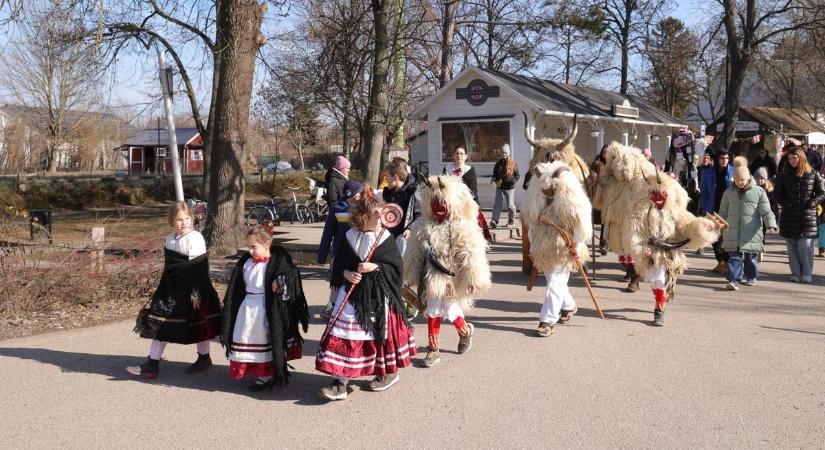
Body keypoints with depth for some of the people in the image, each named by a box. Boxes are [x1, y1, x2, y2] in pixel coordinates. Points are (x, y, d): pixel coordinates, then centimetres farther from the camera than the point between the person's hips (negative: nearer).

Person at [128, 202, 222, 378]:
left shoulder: (195, 239, -16)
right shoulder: (170, 238, 8)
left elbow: (199, 269, -18)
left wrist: (196, 293, -19)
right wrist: (163, 288, 19)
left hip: (189, 291, -8)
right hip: (171, 289, 8)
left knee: (197, 325, 4)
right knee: (159, 323, 8)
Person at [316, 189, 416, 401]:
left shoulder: (386, 239, -5)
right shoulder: (349, 238, 1)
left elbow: (396, 267, -7)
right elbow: (338, 265, 6)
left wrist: (375, 267, -19)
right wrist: (347, 274, -13)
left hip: (378, 296, -2)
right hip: (353, 294, 2)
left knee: (381, 332, 9)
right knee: (344, 335, -3)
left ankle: (389, 372, 32)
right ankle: (340, 382, 0)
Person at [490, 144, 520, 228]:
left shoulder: (513, 163, -3)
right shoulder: (498, 163, 4)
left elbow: (517, 175, 0)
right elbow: (495, 173, 13)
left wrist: (513, 181, -19)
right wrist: (495, 179, -8)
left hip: (510, 187, -2)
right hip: (500, 187, 2)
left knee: (510, 205, 7)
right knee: (497, 204, -6)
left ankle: (511, 220, 22)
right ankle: (494, 220, -11)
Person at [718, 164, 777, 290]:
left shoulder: (759, 192, -2)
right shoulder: (728, 192, 8)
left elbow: (766, 211, -4)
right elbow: (723, 212, 17)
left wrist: (771, 224, -18)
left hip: (752, 234, -1)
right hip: (733, 233, 1)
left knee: (750, 257, 11)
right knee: (734, 257, -5)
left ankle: (751, 277, 30)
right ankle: (734, 280, -8)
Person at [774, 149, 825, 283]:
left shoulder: (813, 174, 4)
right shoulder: (784, 175, 7)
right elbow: (777, 193, 9)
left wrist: (812, 203, -9)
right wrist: (786, 204, -7)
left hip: (808, 217, -2)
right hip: (789, 216, 2)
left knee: (806, 246, -6)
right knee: (792, 247, 4)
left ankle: (807, 274, 3)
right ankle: (795, 273, 12)